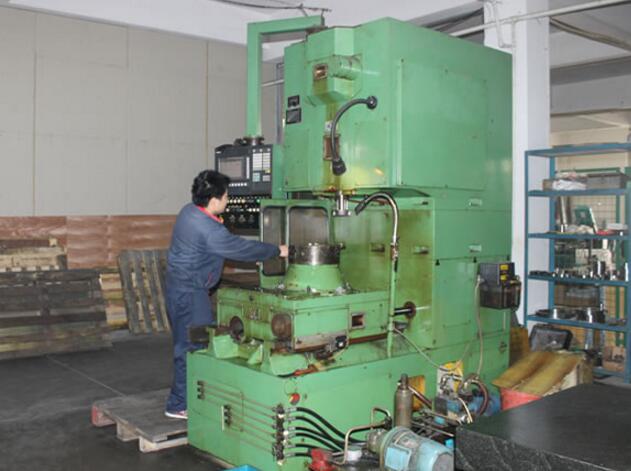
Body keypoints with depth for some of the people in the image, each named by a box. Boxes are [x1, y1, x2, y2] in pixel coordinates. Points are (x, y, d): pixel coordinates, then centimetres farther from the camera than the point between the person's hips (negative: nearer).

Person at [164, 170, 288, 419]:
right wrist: (277, 251, -6)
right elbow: (242, 249, -17)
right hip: (189, 292, -10)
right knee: (192, 347, -3)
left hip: (183, 287, 10)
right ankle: (179, 405, 6)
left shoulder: (190, 211, 5)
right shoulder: (208, 230, -26)